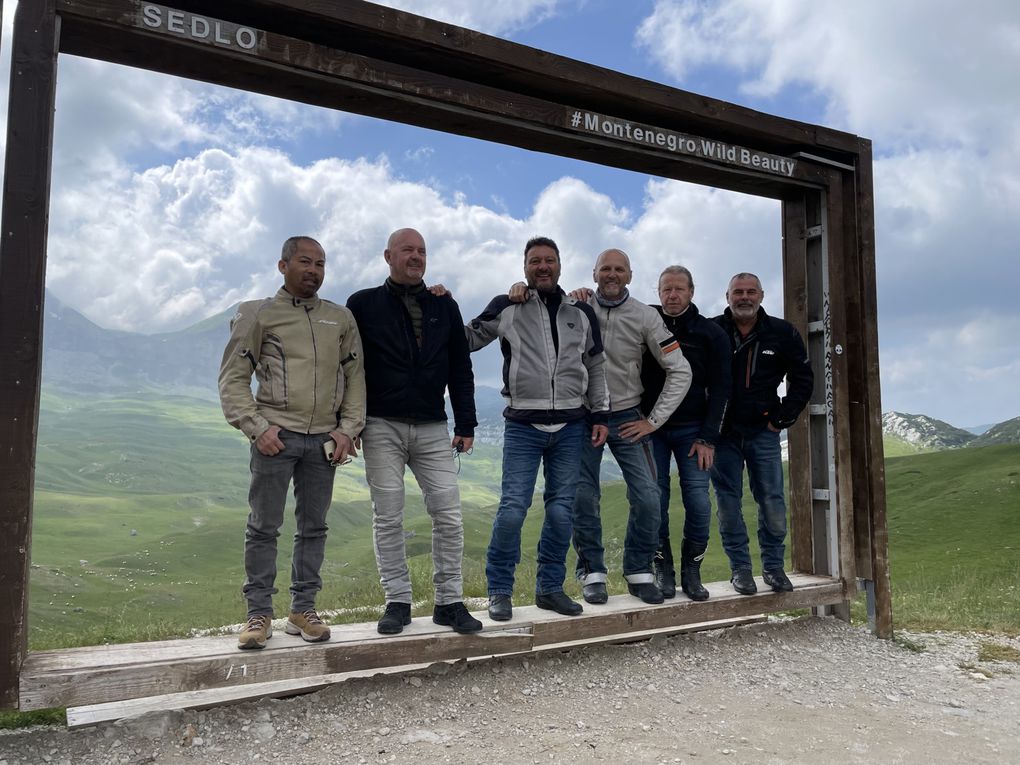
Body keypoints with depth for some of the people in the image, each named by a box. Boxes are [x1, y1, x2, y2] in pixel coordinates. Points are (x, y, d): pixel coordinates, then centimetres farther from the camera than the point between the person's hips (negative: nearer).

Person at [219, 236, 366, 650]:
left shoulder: (341, 318, 13)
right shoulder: (259, 314, 5)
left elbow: (355, 378, 13)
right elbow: (233, 378, 2)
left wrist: (348, 428, 1)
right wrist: (256, 427, -9)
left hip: (324, 439, 3)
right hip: (276, 435, -3)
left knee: (313, 527, 8)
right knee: (263, 526, 1)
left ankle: (303, 609, 19)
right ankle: (259, 613, 11)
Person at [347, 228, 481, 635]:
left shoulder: (444, 306, 11)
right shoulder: (363, 304, 4)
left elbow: (460, 369, 12)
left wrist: (465, 424, 6)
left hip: (433, 429, 2)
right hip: (382, 428, -2)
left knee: (448, 514, -1)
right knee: (388, 518, 2)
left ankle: (449, 601, 10)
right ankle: (398, 601, 14)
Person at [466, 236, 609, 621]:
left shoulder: (582, 312, 11)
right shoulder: (507, 308, 2)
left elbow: (596, 366, 16)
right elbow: (467, 339, 8)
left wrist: (600, 414, 11)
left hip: (571, 427, 3)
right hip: (523, 426, -3)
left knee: (561, 510, 7)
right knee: (512, 508, -7)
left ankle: (550, 587, 21)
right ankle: (499, 590, 9)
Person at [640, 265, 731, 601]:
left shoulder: (710, 333, 1)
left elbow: (719, 388, 1)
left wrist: (708, 438, -6)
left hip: (691, 429, 0)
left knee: (698, 502, -6)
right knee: (655, 500, -2)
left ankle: (691, 571, 9)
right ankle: (662, 568, 11)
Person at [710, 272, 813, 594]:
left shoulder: (782, 333, 2)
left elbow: (802, 378, 11)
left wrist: (783, 417, 2)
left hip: (763, 432, 1)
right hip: (723, 432, 0)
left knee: (772, 500, 1)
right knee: (727, 501, 2)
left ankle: (773, 566, 16)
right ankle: (740, 568, 13)